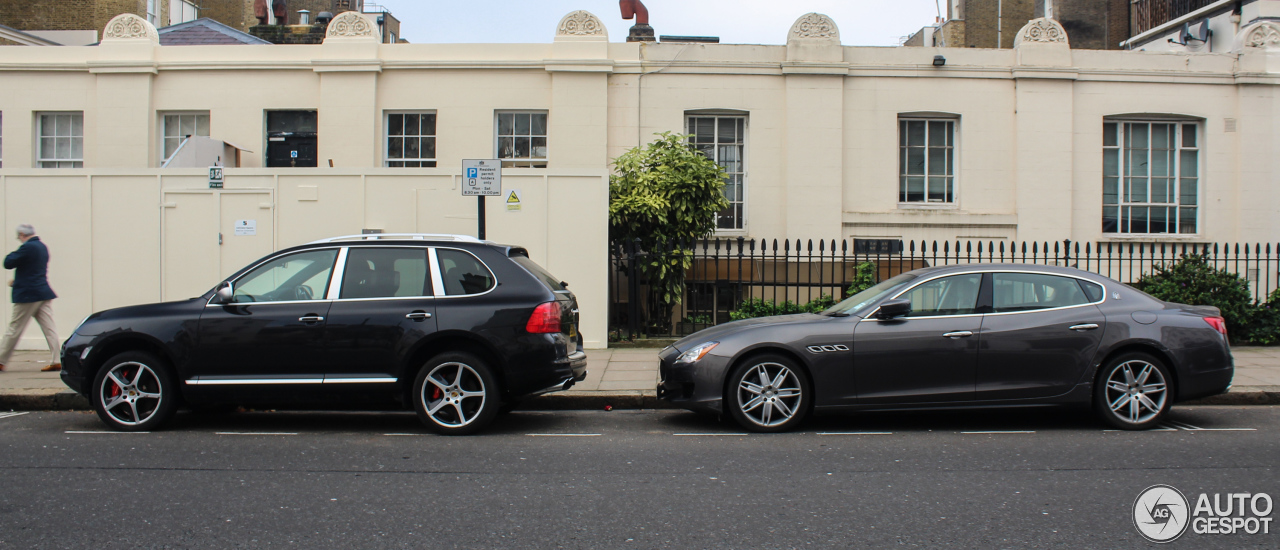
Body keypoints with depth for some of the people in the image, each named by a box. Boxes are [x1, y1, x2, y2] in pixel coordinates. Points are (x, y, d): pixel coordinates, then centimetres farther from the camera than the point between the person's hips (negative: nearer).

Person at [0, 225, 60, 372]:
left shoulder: (27, 248, -14)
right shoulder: (42, 247, 14)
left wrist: (13, 254, 6)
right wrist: (17, 281, 25)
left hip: (28, 295, -7)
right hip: (44, 293, 7)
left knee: (14, 330, 3)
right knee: (49, 328, 1)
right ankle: (57, 361, -6)